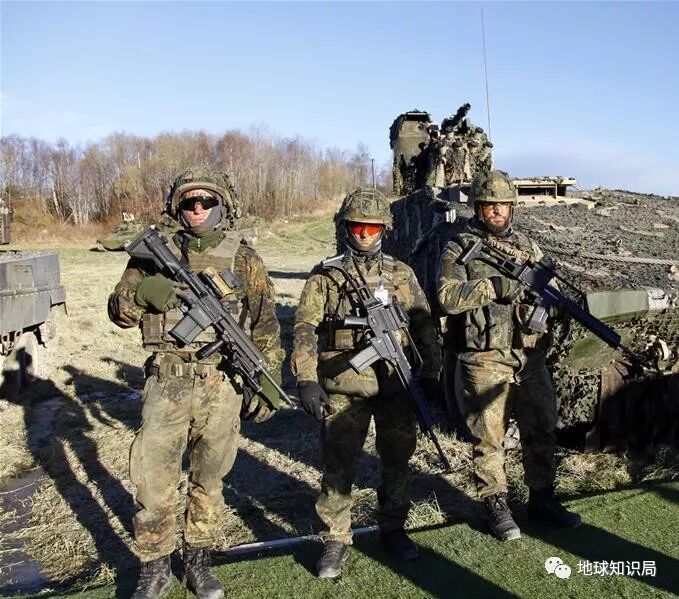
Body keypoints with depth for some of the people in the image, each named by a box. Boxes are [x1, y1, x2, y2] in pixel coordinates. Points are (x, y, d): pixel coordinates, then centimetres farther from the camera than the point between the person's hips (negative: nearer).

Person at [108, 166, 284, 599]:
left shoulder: (244, 260, 3)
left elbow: (266, 326, 4)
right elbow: (119, 310, 7)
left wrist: (267, 384, 0)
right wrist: (142, 294, -15)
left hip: (221, 388, 0)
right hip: (166, 385, 1)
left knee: (209, 479, 13)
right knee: (154, 481, 4)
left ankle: (198, 560, 31)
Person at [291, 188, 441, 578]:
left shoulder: (402, 274, 9)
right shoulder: (325, 276, 1)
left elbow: (424, 325, 12)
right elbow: (305, 329, -5)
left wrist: (431, 372, 6)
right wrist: (306, 380, -15)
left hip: (396, 385, 3)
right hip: (344, 387, -2)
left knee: (397, 460, 14)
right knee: (339, 466, 3)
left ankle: (393, 529, 32)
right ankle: (336, 540, 19)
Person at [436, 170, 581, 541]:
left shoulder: (527, 245, 12)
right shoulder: (459, 249, -4)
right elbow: (448, 296, -17)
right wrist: (494, 286, -25)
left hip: (530, 358, 5)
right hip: (484, 362, -5)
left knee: (541, 431, 15)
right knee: (489, 439, 6)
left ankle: (542, 500, 33)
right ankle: (496, 506, 22)